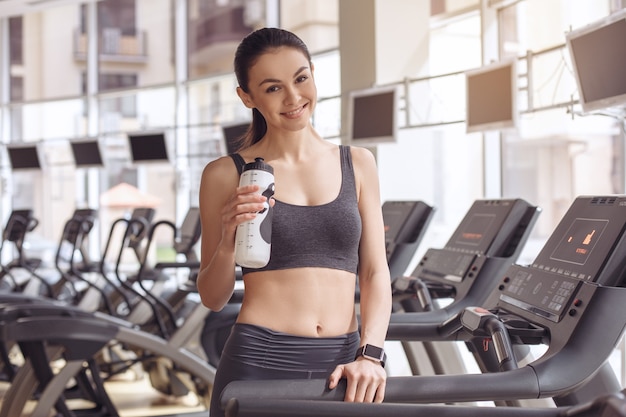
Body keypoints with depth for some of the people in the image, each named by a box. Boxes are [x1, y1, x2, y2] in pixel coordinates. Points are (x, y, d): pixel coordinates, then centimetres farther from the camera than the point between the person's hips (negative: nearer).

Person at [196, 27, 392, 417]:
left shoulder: (357, 164, 8)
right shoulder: (227, 175, 1)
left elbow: (375, 272, 5)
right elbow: (213, 298, 4)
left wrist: (370, 355, -8)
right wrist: (229, 239, -13)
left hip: (340, 369, 2)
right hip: (259, 362, -2)